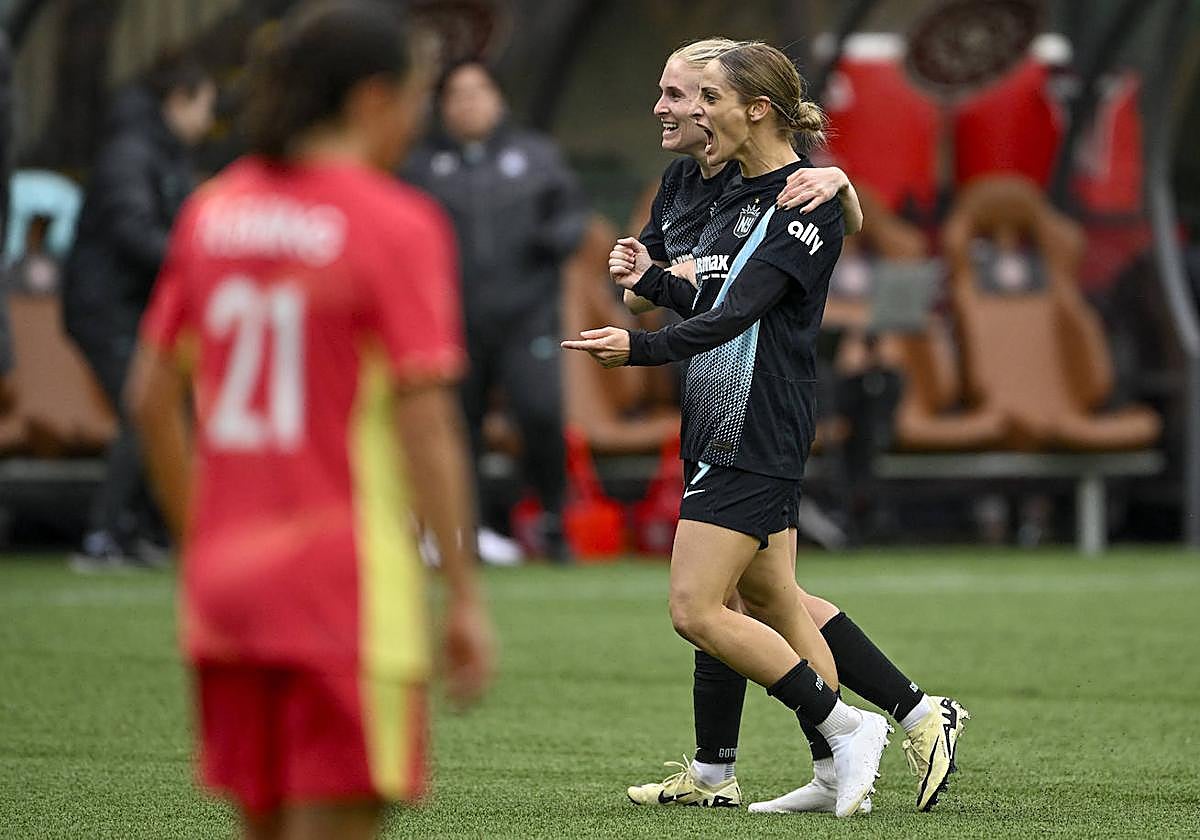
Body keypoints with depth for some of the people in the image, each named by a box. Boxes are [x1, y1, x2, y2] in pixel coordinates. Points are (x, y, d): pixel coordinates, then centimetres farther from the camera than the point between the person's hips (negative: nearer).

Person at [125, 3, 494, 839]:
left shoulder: (212, 213, 8)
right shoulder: (396, 226, -10)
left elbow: (152, 396, 12)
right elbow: (425, 425, -13)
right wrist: (465, 596, -9)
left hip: (225, 574, 6)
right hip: (349, 581, -6)